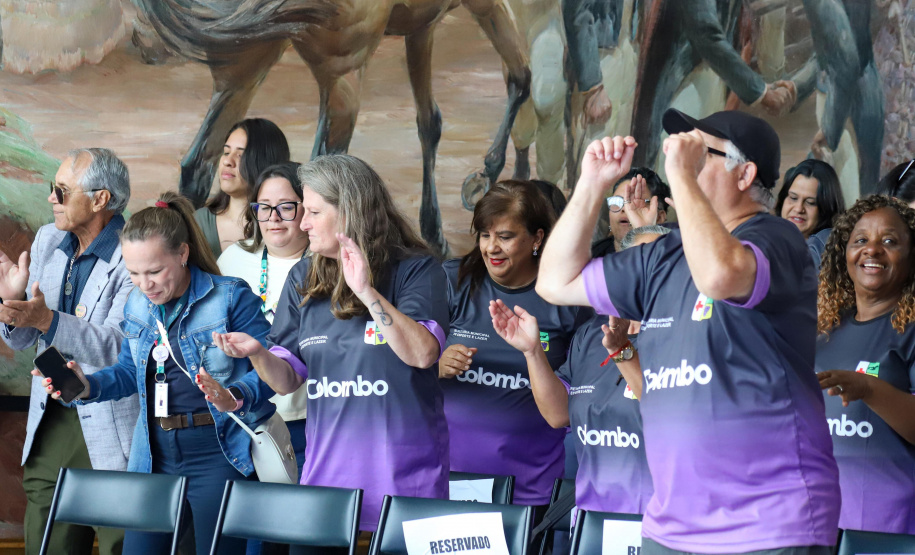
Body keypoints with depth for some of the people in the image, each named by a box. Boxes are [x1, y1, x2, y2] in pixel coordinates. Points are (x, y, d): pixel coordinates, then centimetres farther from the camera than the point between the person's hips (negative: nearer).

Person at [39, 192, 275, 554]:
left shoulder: (230, 298, -11)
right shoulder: (137, 304, 9)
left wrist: (234, 398, -32)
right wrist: (87, 386, -1)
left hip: (217, 454, -6)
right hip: (155, 455, 6)